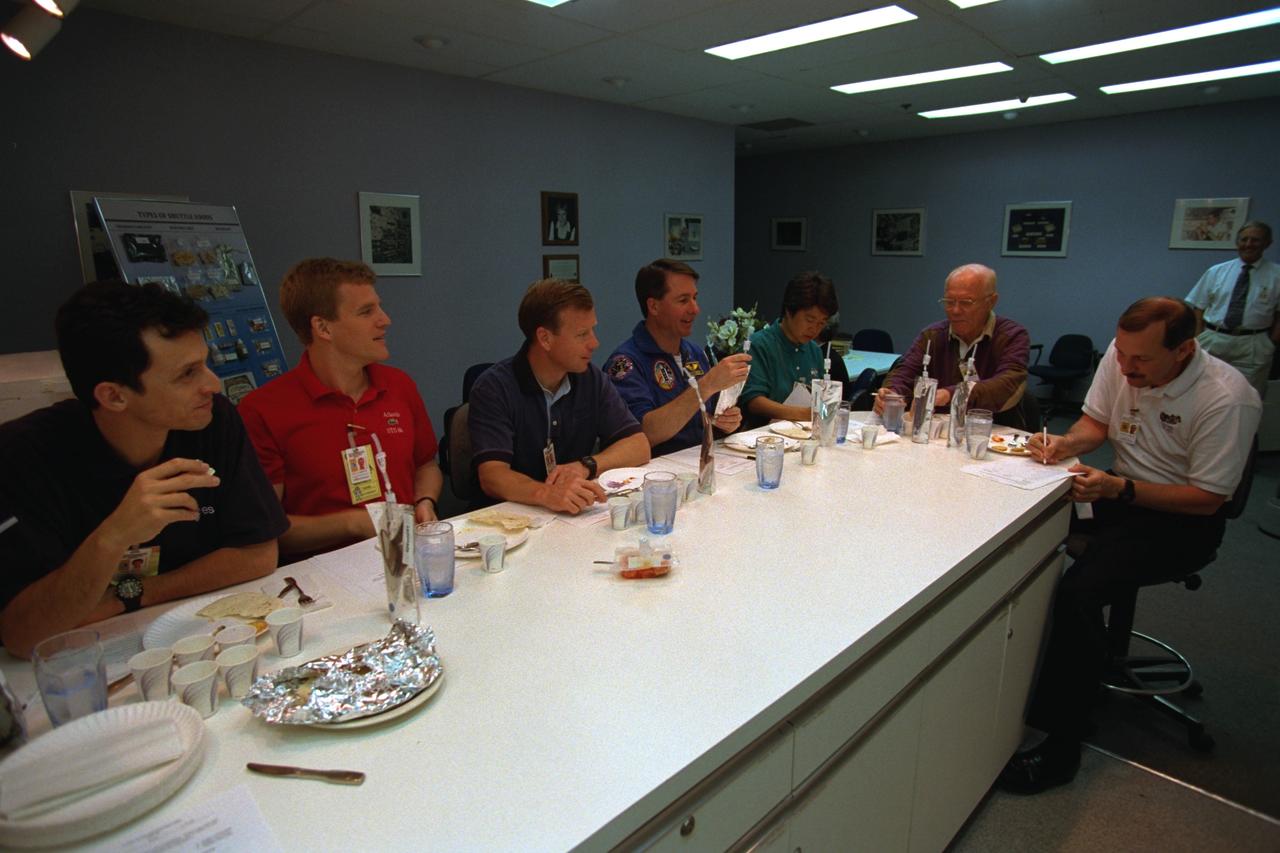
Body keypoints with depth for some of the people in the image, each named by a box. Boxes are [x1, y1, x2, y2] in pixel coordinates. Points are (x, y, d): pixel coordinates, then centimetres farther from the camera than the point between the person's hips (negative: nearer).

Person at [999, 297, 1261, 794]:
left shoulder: (1228, 399, -21)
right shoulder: (1121, 357, -6)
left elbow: (1207, 499, -17)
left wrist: (1119, 489, -29)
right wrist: (1067, 443, -14)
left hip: (1184, 519, -6)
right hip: (1121, 492, 7)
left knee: (1079, 590, -30)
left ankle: (1060, 748, -17)